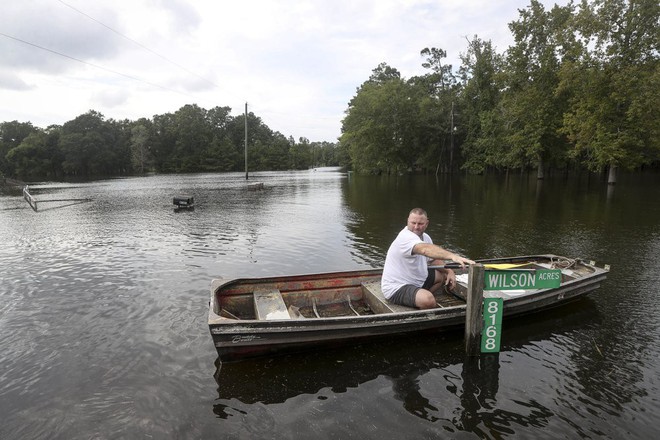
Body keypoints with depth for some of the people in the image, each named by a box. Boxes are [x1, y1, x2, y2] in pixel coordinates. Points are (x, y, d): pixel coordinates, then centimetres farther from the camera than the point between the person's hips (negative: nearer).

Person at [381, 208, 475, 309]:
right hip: (396, 288, -10)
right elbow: (426, 249, -44)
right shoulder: (406, 237, -25)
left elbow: (433, 260, 15)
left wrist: (449, 271, -5)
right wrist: (453, 256, -57)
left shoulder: (425, 237, 6)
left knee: (445, 274, 11)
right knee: (429, 301, -33)